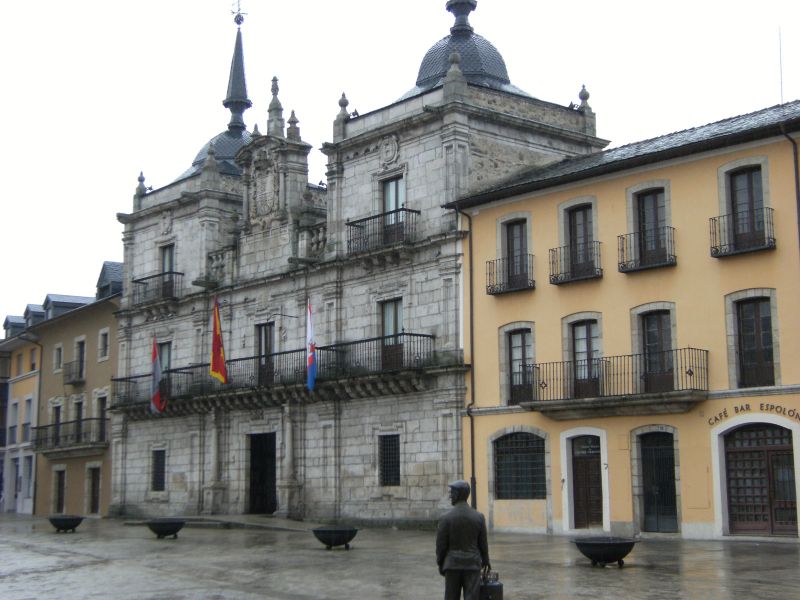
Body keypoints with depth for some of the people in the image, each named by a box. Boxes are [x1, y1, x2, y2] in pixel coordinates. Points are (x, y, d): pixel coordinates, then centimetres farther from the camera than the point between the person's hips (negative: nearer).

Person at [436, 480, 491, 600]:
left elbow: (441, 545, -7)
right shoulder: (479, 517, -3)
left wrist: (440, 564, 7)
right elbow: (483, 543, 4)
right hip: (472, 564, 1)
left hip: (453, 564, -1)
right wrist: (485, 560, 20)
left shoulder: (446, 518, -10)